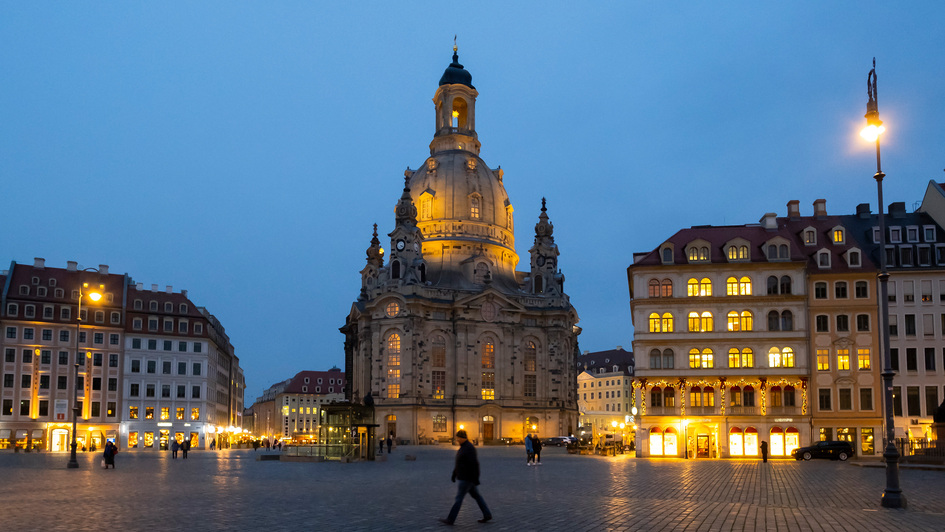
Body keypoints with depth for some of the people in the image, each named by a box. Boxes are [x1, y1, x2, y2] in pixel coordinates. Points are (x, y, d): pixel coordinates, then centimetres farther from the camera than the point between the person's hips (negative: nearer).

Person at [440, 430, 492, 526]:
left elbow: (474, 464, -24)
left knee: (459, 497, -5)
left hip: (467, 477, -11)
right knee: (476, 496, 15)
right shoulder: (463, 447, 12)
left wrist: (476, 479, -23)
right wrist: (454, 474, 20)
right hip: (464, 476, 11)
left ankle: (450, 520, 0)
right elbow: (459, 462, 20)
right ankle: (487, 515, 21)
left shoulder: (469, 448, -21)